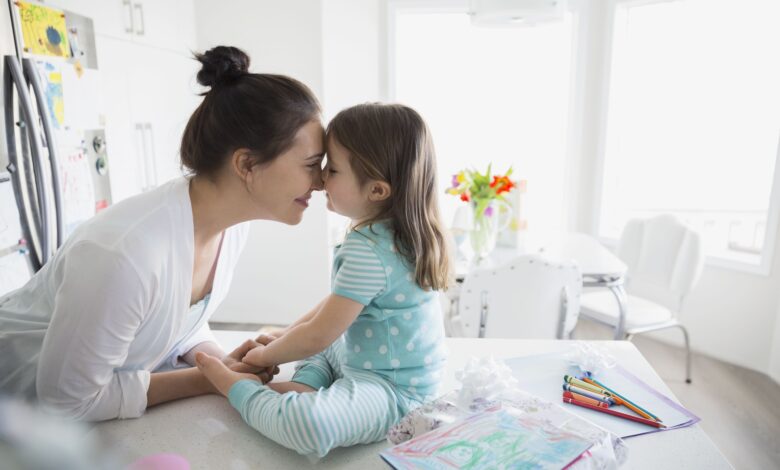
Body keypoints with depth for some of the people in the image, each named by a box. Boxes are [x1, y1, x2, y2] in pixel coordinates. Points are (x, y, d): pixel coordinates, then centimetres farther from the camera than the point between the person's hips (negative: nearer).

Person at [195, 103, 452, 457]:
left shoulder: (367, 251, -28)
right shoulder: (397, 234, 3)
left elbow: (316, 337, -21)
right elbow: (338, 305, 14)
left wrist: (265, 356, -3)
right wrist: (284, 336, 13)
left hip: (391, 390, -10)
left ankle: (238, 388, -9)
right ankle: (305, 389, 5)